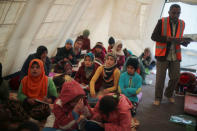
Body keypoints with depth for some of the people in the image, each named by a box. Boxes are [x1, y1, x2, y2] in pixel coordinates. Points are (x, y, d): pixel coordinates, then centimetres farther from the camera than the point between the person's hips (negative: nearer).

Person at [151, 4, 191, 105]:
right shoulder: (162, 22, -7)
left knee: (175, 77, 8)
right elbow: (153, 37, -9)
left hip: (175, 56, 4)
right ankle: (158, 98, 21)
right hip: (163, 55, -4)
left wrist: (183, 41, -5)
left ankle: (169, 94, 34)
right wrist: (168, 39, -21)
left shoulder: (182, 23, 6)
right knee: (160, 78, 1)